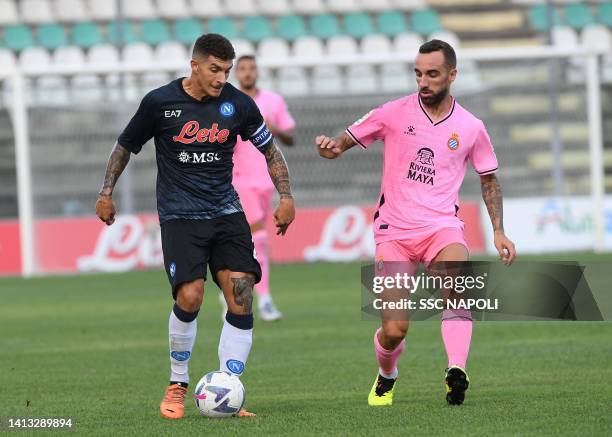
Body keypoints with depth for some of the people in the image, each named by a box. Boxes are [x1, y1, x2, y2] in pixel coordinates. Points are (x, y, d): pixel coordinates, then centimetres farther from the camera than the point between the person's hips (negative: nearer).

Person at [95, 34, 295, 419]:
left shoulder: (238, 104, 0)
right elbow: (126, 146, 10)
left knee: (241, 296, -11)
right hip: (179, 216, -3)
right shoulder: (160, 103, -6)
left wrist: (286, 197, 5)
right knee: (190, 296, -20)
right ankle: (178, 385, 3)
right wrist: (107, 193, 10)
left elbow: (270, 149, 13)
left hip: (226, 213, 3)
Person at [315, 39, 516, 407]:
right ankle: (386, 377, 27)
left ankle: (457, 373, -45)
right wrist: (331, 147, -19)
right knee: (394, 330, -9)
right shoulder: (394, 113, 1)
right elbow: (342, 144, 6)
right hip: (394, 230, 0)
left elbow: (489, 180, 19)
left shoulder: (471, 127, 6)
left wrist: (499, 231, 10)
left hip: (442, 225, 0)